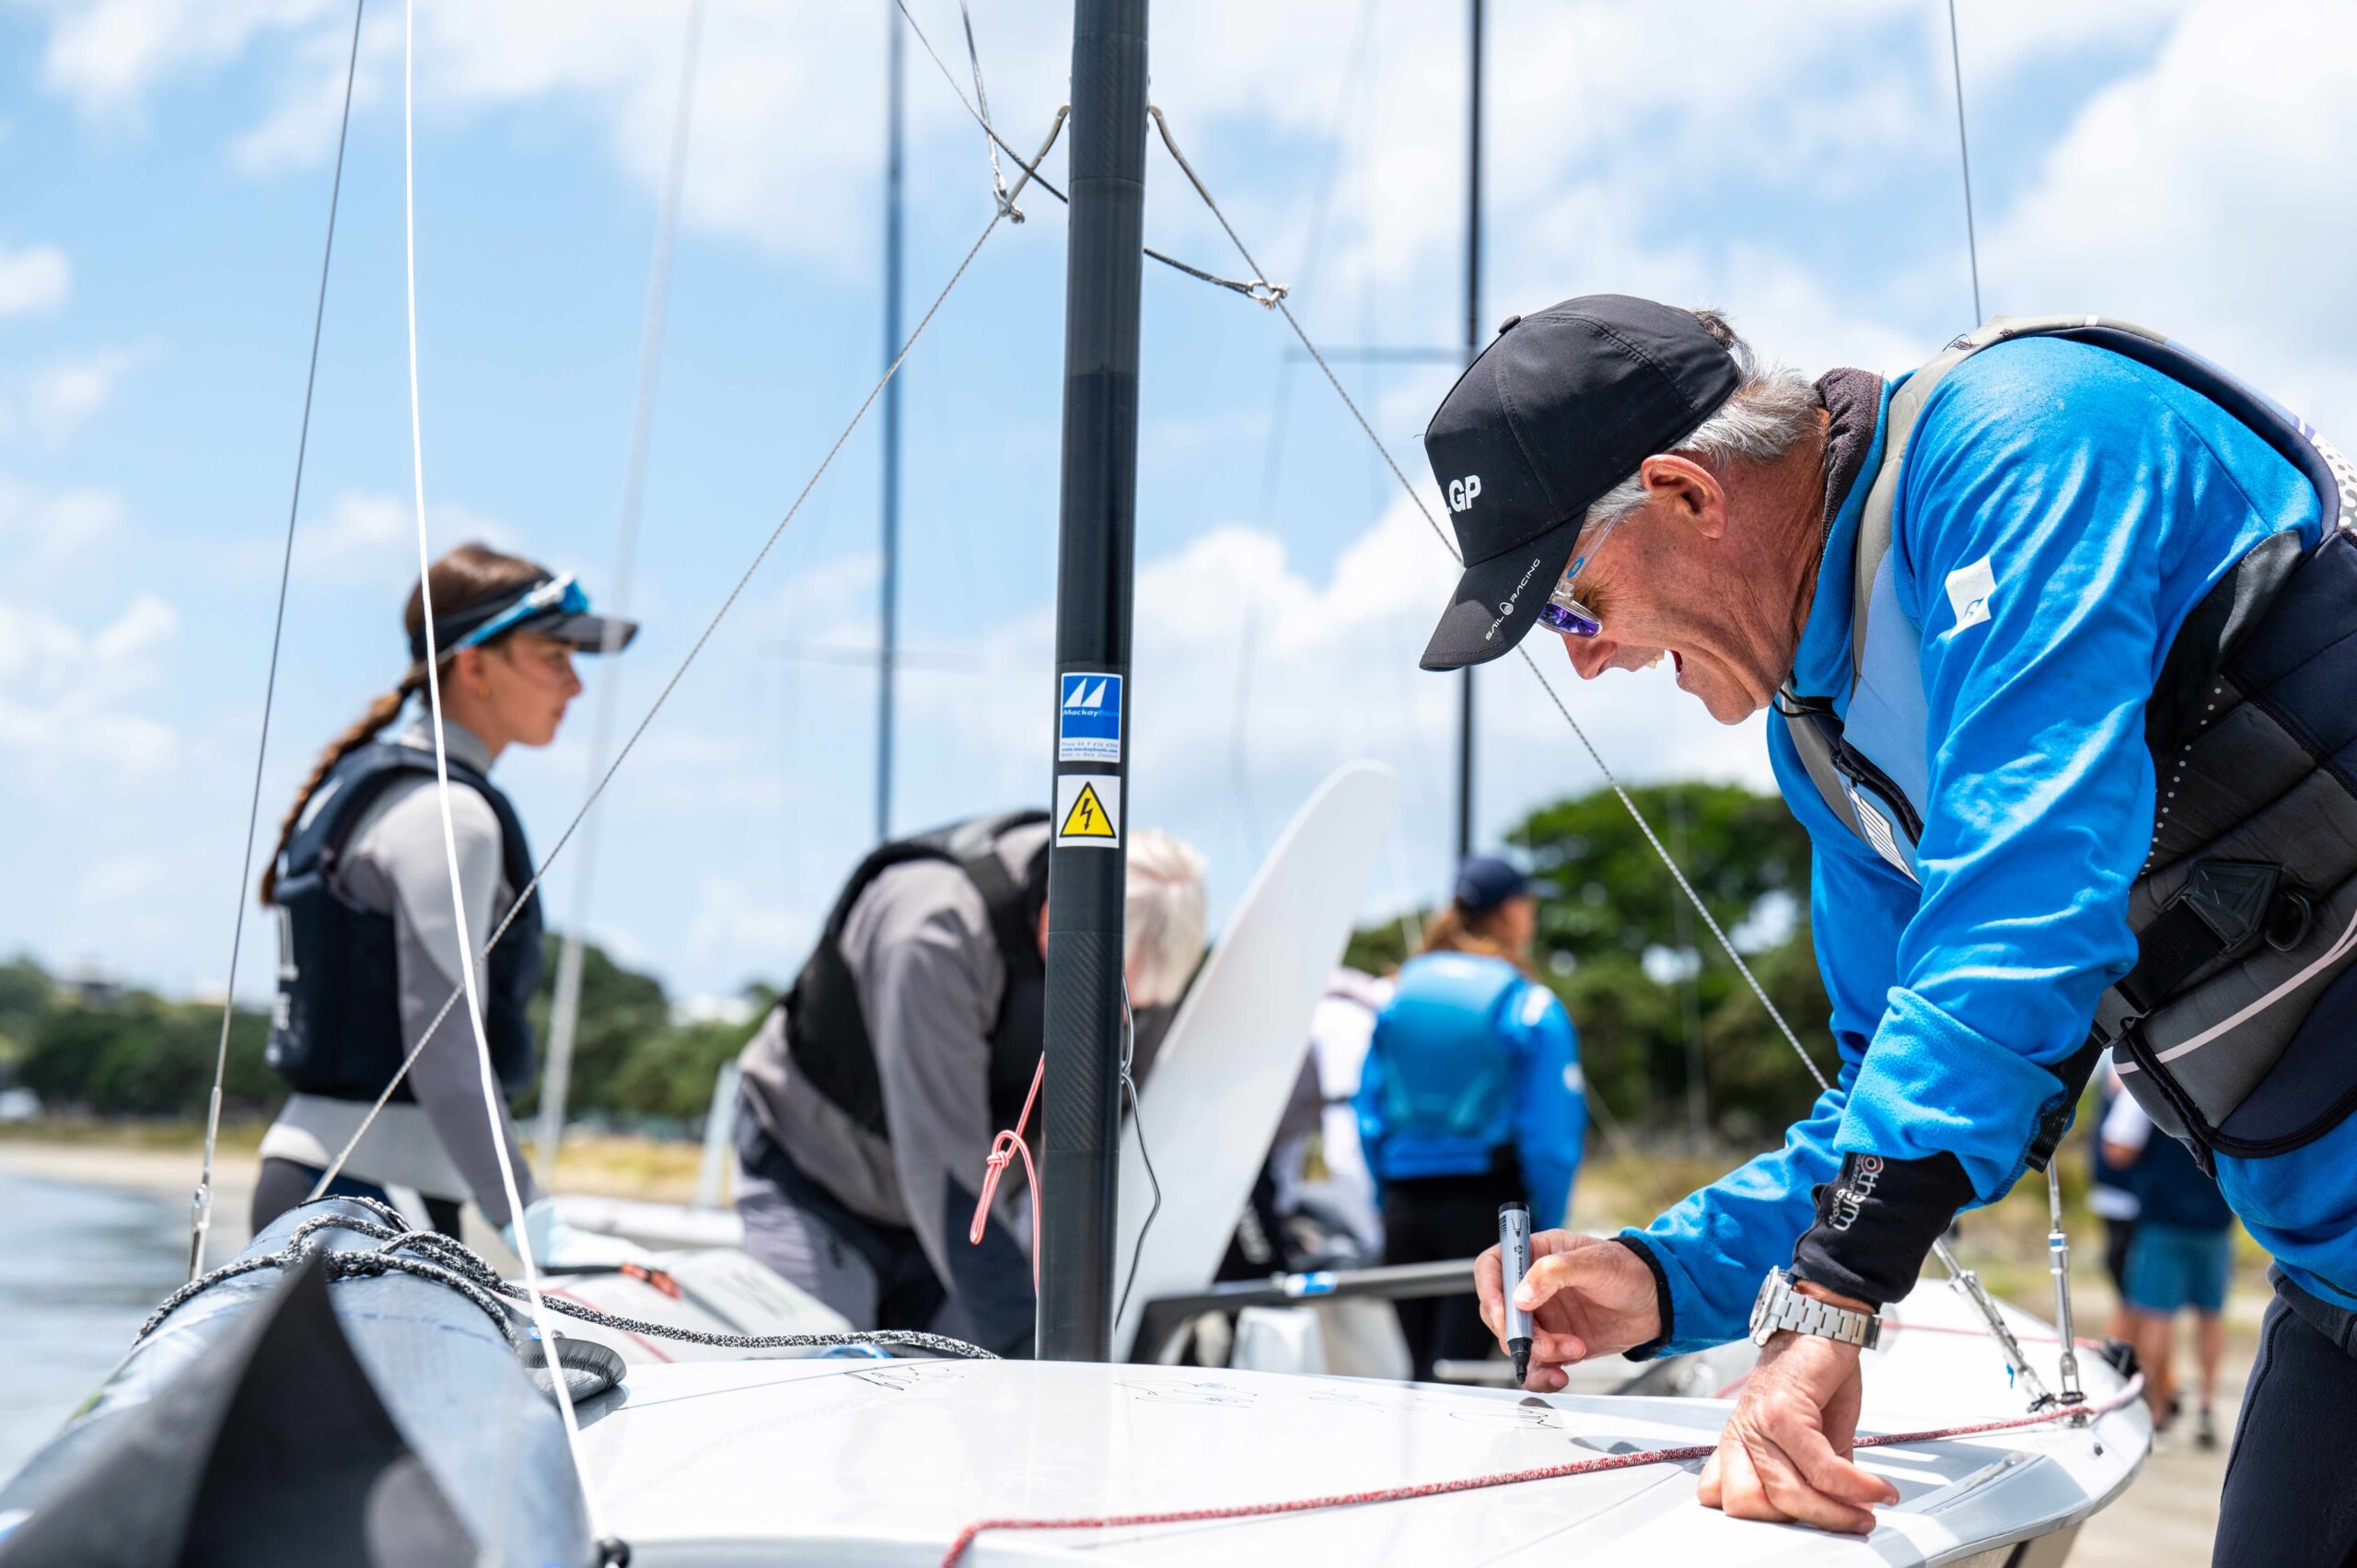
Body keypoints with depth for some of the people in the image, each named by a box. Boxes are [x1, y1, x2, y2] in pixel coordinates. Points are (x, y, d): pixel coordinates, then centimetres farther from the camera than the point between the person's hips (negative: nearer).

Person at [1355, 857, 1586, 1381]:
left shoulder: (1399, 997, 8)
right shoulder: (1532, 1009, -6)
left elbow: (1369, 1114, 9)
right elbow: (1550, 1135, -9)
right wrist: (1548, 1232, -1)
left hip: (1406, 1205, 5)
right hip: (1488, 1209, -4)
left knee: (1421, 1367, 13)